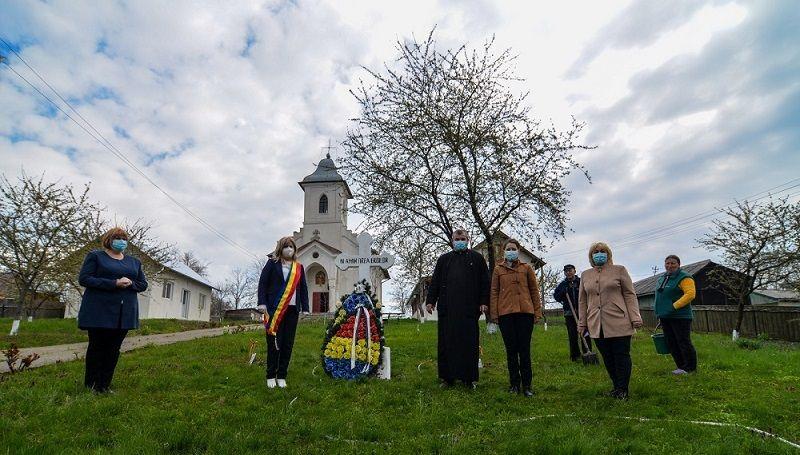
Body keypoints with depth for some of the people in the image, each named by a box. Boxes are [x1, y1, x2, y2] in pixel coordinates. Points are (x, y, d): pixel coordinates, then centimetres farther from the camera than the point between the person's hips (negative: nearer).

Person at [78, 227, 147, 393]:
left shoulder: (134, 262, 16)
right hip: (100, 311, -4)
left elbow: (143, 284, 15)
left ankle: (104, 386, 14)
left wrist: (130, 283, -8)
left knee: (113, 349, 5)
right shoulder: (95, 256, 4)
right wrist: (114, 283, -17)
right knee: (97, 347, 3)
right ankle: (90, 385, 15)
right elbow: (84, 279, -7)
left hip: (125, 313, 4)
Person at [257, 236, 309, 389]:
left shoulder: (299, 267, 15)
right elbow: (262, 283, 1)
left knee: (288, 344, 3)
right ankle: (271, 376, 10)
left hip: (292, 310, 3)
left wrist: (305, 308, 8)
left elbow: (303, 288, 15)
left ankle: (281, 376, 12)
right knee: (274, 343, -2)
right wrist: (262, 303, -9)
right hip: (274, 309, -3)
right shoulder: (272, 263, 5)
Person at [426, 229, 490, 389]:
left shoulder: (477, 258, 12)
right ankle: (447, 377, 13)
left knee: (469, 343, 1)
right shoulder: (443, 259, 17)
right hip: (447, 308, 2)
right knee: (446, 342, 4)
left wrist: (484, 302, -2)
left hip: (469, 308, -2)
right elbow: (435, 281, 14)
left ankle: (469, 378, 10)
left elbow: (484, 282, 7)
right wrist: (430, 301, 5)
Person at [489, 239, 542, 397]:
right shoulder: (498, 270, 9)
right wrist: (493, 314, -1)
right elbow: (494, 292, 6)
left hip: (525, 312, 0)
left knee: (524, 349, 2)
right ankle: (514, 383, 17)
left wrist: (537, 312, 4)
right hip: (505, 313, 0)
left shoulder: (527, 268, 10)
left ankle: (527, 384, 12)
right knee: (511, 350, 6)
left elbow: (534, 291, 10)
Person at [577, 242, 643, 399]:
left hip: (618, 323, -3)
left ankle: (623, 389, 11)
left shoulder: (619, 270, 5)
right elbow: (582, 300, 14)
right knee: (607, 358, 8)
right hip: (596, 326, 3)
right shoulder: (585, 275, 13)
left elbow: (630, 295, 2)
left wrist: (635, 318, -6)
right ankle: (616, 386, 20)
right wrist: (582, 323, 12)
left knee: (622, 356, 1)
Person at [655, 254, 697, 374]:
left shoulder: (684, 278, -8)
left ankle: (691, 368, 9)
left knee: (683, 342, -3)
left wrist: (674, 306, -23)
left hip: (680, 317, -8)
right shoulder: (662, 279, 17)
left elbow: (690, 294, -20)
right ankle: (681, 366, 22)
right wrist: (660, 313, 18)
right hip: (665, 317, 8)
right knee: (671, 343, 11)